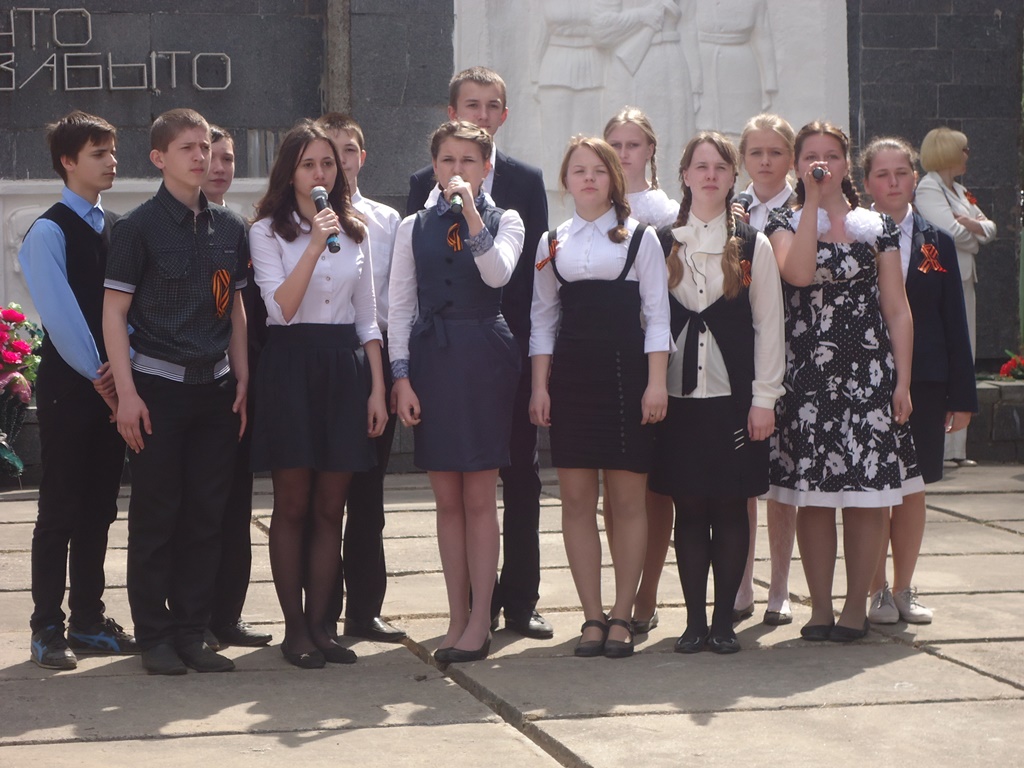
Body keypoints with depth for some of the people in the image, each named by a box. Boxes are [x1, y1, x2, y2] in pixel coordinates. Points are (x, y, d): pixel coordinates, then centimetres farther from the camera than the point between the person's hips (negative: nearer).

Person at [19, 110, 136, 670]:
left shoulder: (116, 229, 12)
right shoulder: (49, 232, -8)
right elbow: (59, 314, -14)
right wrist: (97, 373, -12)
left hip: (110, 385, 6)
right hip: (69, 387, -6)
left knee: (99, 508, 10)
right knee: (60, 511, -2)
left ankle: (89, 621, 18)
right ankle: (47, 629, 6)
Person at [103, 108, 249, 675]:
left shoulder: (229, 227, 10)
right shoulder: (138, 227, -5)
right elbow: (114, 313, -6)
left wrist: (242, 382, 9)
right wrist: (127, 392, -13)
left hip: (215, 388, 5)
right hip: (158, 386, -5)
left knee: (206, 515, 6)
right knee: (156, 516, 1)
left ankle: (191, 633, 15)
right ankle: (154, 635, 10)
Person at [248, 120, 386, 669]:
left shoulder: (355, 231, 12)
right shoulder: (268, 230, 0)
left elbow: (367, 319, 13)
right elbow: (282, 308, -13)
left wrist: (377, 388, 6)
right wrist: (316, 242, -20)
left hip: (345, 366, 4)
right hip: (290, 366, -4)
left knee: (331, 509, 5)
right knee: (292, 506, 0)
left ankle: (319, 625, 11)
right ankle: (294, 629, 7)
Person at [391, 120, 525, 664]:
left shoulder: (504, 222, 4)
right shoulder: (414, 228, 10)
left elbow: (497, 274, -17)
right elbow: (399, 306, 7)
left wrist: (471, 211, -21)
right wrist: (402, 376, -1)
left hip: (485, 358, -2)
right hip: (430, 359, 3)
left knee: (480, 498, -1)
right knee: (447, 499, 6)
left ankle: (479, 623, 6)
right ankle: (457, 620, 14)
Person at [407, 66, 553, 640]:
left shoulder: (526, 181, 7)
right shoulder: (427, 184, 5)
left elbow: (538, 266, 3)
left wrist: (536, 345, -6)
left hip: (514, 346, 0)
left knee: (522, 477, 4)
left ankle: (521, 600, 12)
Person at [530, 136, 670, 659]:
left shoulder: (640, 238, 5)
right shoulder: (552, 243, 12)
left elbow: (657, 313, 1)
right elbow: (543, 318, 12)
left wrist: (656, 381, -7)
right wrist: (540, 385, 3)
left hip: (626, 372, -2)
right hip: (570, 374, 2)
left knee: (628, 499, -1)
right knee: (576, 499, 0)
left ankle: (622, 615, 6)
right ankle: (593, 616, 6)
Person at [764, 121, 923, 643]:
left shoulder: (877, 227, 9)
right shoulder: (784, 224, 7)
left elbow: (897, 310, 7)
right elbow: (797, 272, -16)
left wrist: (902, 381, -1)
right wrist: (813, 202, -12)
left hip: (868, 372, 0)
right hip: (806, 375, 0)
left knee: (866, 493, -1)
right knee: (812, 493, 0)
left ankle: (857, 605, 8)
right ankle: (820, 606, 9)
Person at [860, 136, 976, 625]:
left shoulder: (937, 244, 8)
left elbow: (954, 323, 7)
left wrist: (962, 395, 3)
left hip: (923, 384, 3)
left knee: (912, 489, 8)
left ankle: (903, 589, 19)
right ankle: (877, 592, 11)